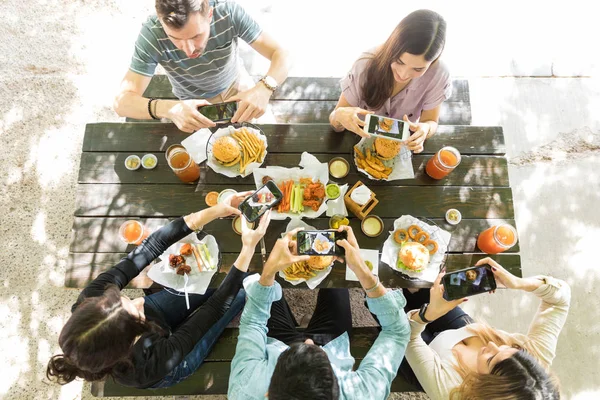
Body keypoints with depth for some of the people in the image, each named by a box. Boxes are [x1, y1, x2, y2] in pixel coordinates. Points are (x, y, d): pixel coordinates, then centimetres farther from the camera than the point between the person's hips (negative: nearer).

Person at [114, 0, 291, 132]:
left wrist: (264, 87, -54)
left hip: (235, 83, 1)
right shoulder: (151, 35, -35)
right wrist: (167, 108, -57)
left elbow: (281, 55, -31)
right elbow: (122, 102, -35)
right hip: (195, 102, -1)